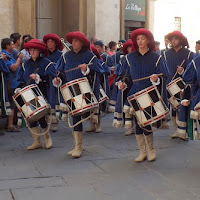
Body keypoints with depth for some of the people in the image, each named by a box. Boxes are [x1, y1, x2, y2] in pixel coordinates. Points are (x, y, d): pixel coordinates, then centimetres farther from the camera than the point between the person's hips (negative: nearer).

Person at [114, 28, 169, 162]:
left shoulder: (156, 58, 0)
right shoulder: (130, 57, 8)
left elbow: (163, 77, -3)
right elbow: (126, 76, 12)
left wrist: (156, 79, -23)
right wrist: (123, 83, -7)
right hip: (134, 94, 3)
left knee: (147, 123, -4)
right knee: (138, 123, 3)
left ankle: (151, 150, 17)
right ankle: (142, 152, 15)